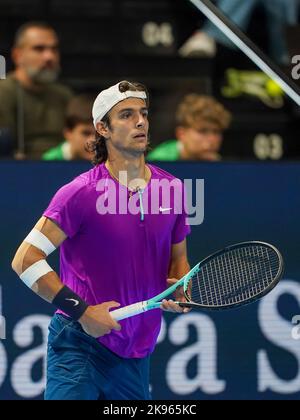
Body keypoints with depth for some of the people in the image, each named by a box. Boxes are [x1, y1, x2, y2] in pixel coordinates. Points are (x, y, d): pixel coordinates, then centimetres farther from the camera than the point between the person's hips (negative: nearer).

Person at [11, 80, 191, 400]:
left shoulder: (172, 189, 5)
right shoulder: (80, 193, -12)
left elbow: (178, 259, 20)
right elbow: (25, 259, -15)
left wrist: (181, 291, -4)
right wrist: (81, 311, -18)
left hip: (136, 356, 6)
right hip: (79, 347, -6)